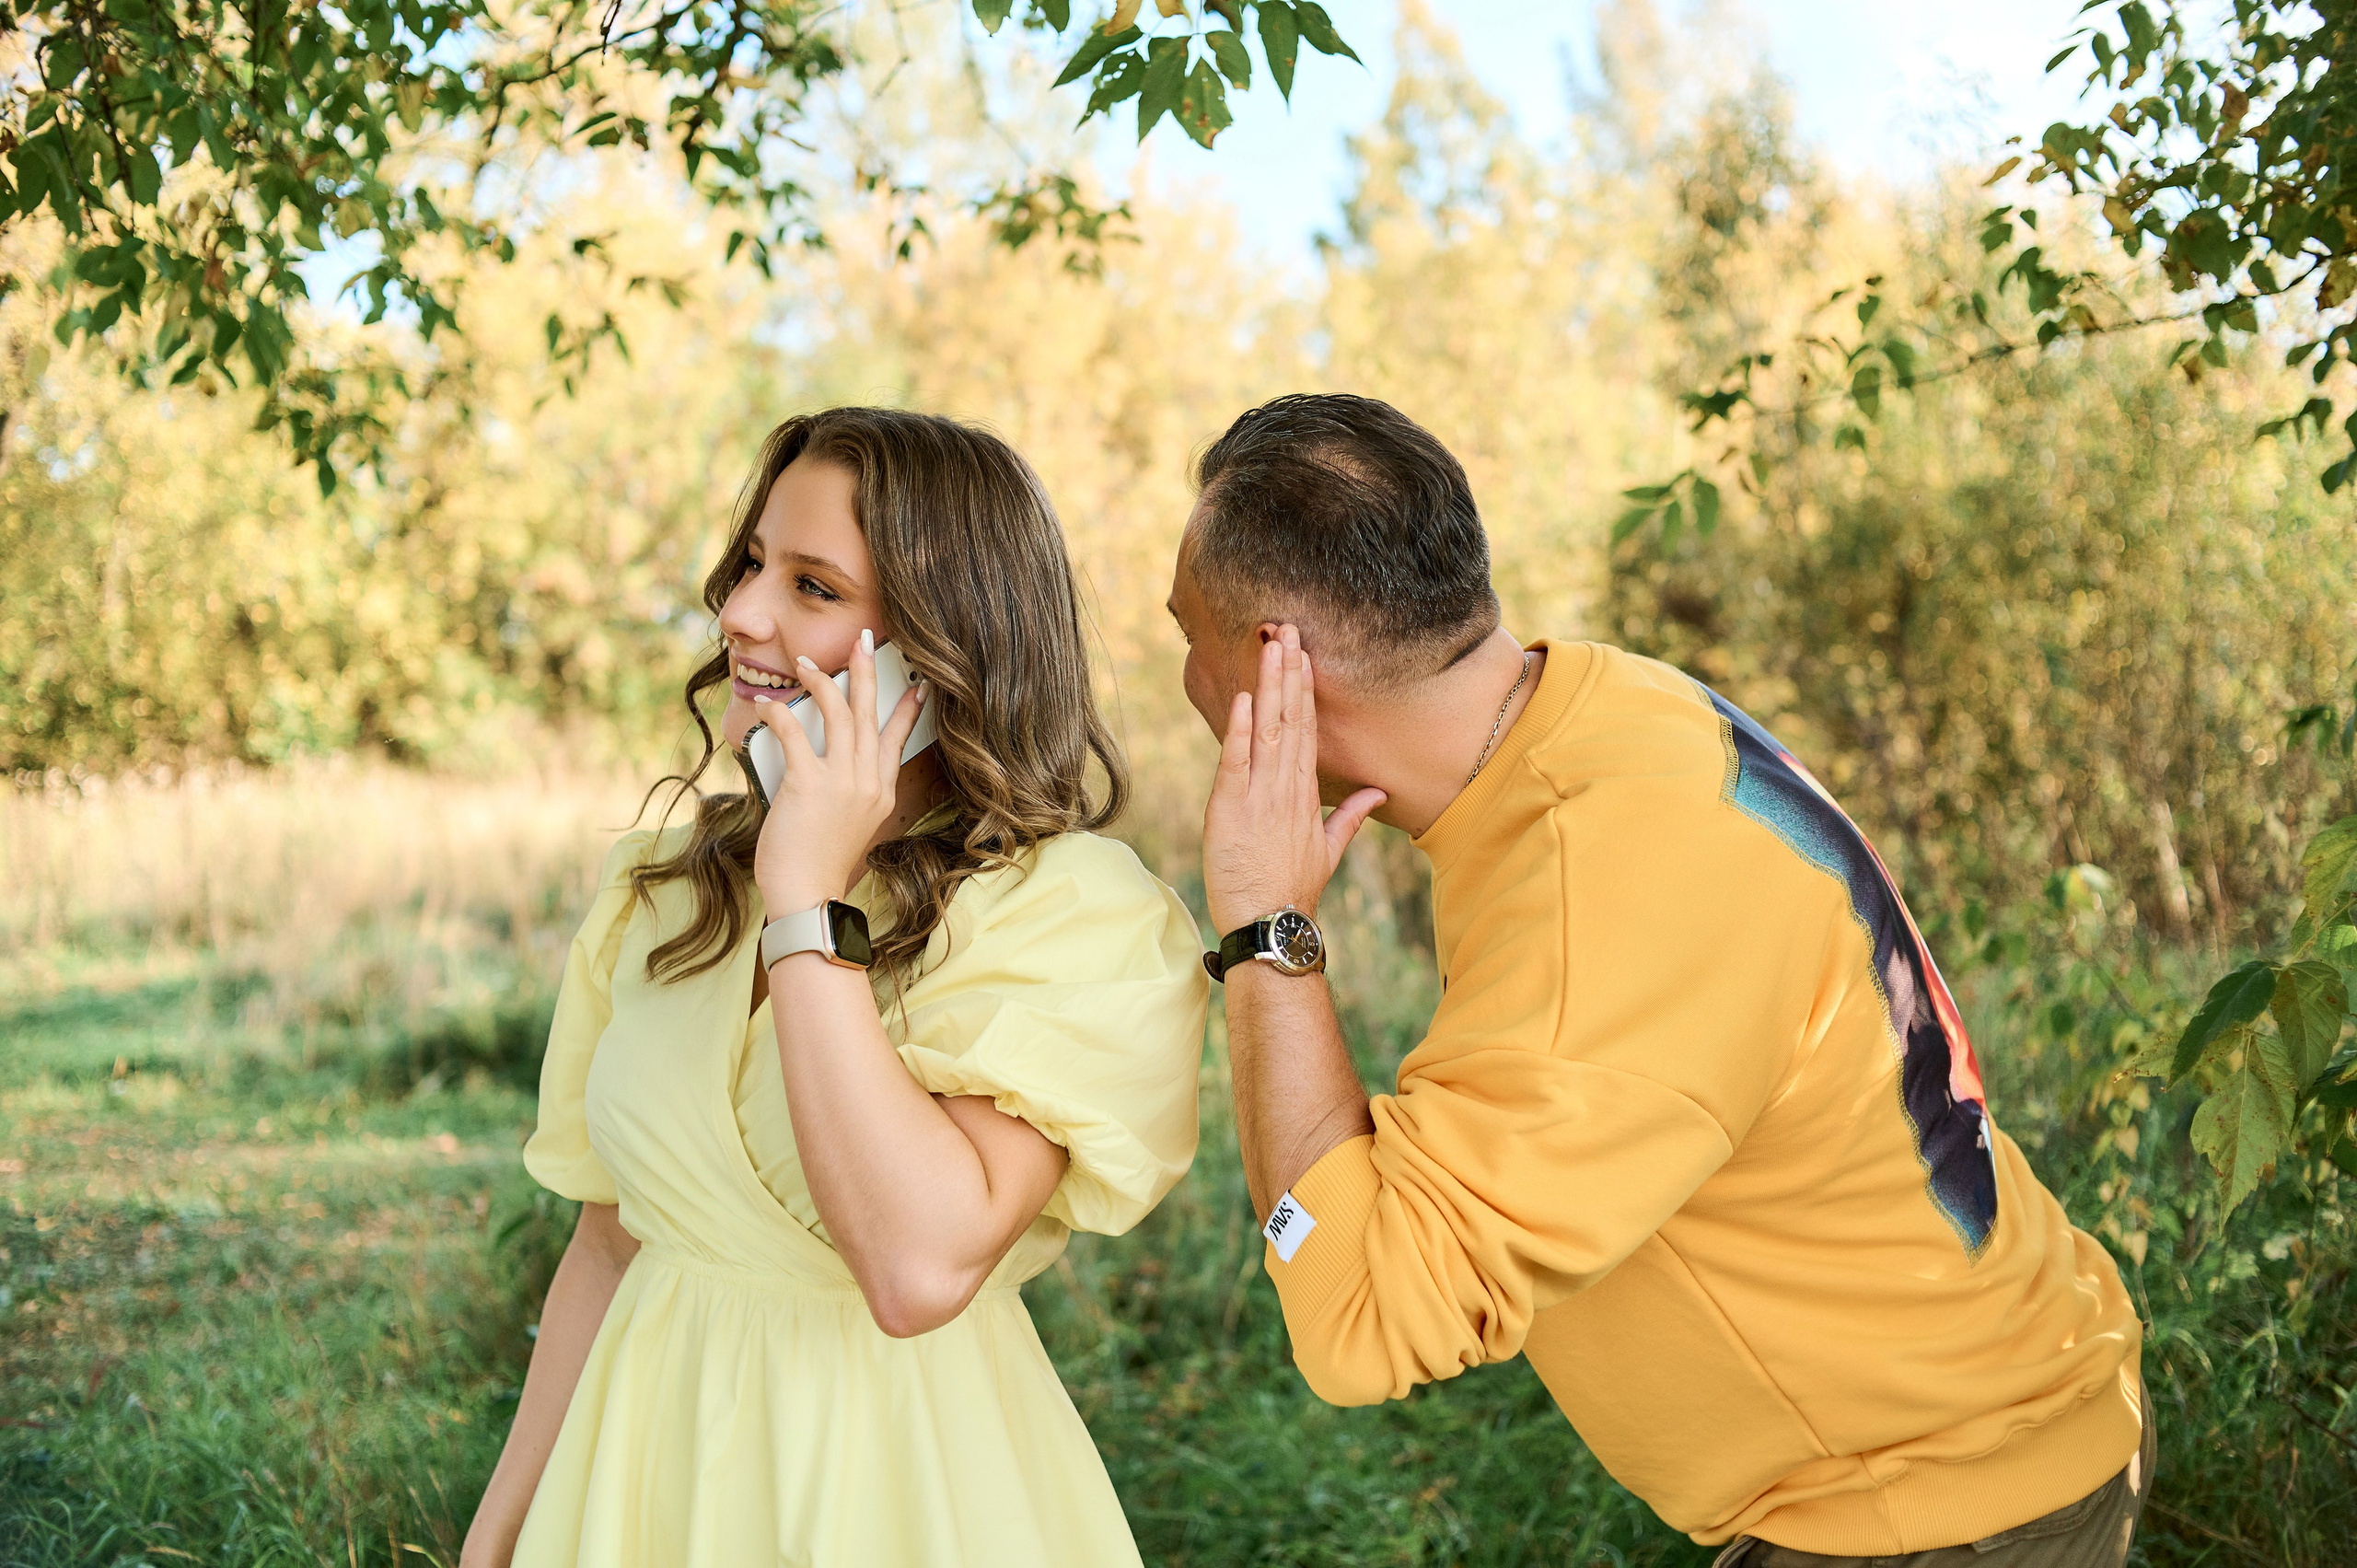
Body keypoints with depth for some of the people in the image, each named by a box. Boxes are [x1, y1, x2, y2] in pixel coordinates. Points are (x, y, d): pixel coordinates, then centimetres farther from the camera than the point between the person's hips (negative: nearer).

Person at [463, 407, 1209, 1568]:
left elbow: (922, 1268, -29)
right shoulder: (660, 890, 1)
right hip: (649, 1467, 5)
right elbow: (610, 1237, 8)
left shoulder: (1069, 910, -18)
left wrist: (807, 905, -26)